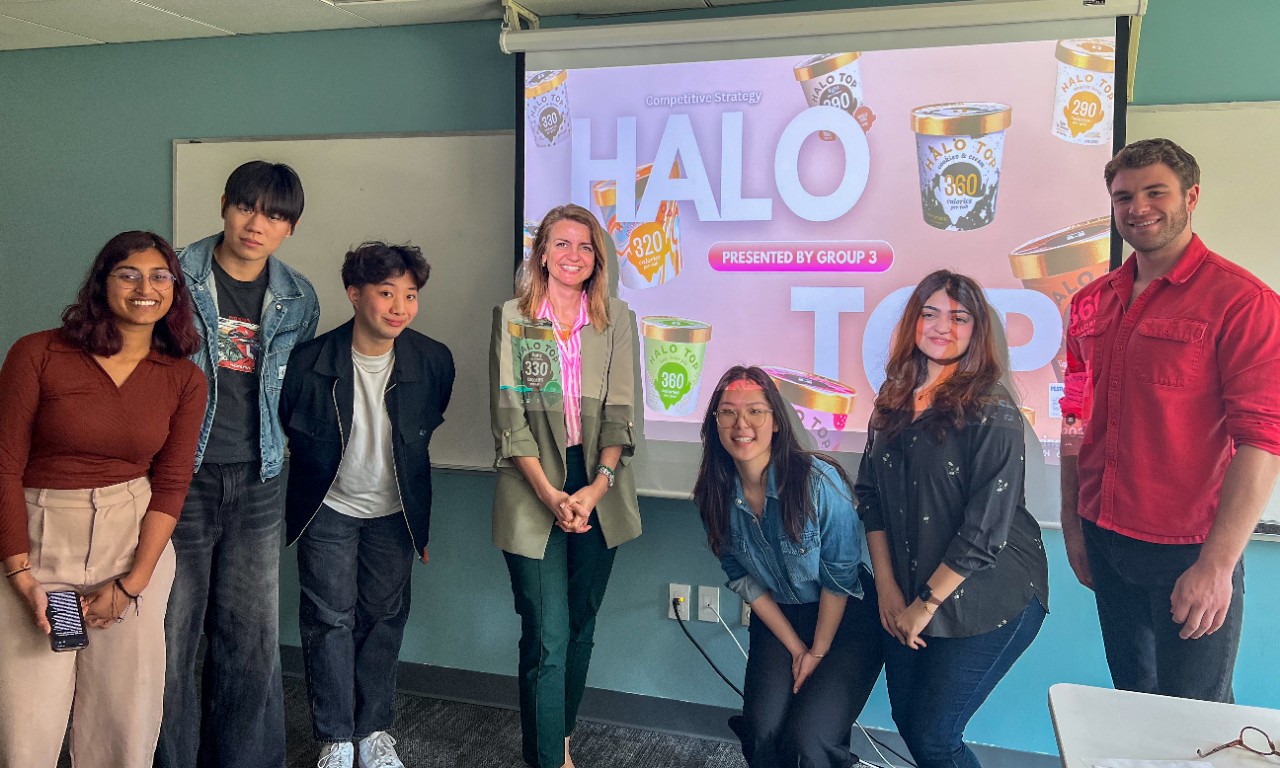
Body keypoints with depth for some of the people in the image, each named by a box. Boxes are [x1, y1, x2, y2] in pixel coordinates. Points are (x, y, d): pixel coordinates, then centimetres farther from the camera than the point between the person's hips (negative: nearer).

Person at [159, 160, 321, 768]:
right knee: (171, 636, 3)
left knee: (253, 642, 9)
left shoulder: (299, 300, 7)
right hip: (180, 478, -3)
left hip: (256, 484, 3)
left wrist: (271, 443, 11)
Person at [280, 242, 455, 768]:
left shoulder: (434, 362, -15)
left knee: (383, 619, 11)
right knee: (330, 620, 3)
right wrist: (317, 467, 7)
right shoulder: (310, 360, -21)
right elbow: (283, 425, 0)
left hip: (394, 512, 2)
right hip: (329, 508, -1)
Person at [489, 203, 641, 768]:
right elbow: (509, 415, -5)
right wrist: (549, 494, -14)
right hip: (533, 493, -2)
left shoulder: (617, 321, 6)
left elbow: (620, 413, -1)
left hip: (599, 493, 3)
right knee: (547, 637, -4)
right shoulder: (512, 318, 1)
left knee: (581, 627, 13)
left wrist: (596, 488, -14)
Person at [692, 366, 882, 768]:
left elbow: (839, 576, -15)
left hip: (845, 618, -4)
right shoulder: (715, 495, -10)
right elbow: (743, 580, 0)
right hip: (778, 619, 4)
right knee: (762, 735, -13)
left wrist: (819, 651, -7)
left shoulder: (819, 481, -24)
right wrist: (796, 648, -2)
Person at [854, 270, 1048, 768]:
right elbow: (870, 495, 5)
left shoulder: (991, 412, -15)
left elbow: (985, 528, -17)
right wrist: (887, 588, -2)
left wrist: (927, 604, -13)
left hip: (985, 603, -5)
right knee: (906, 721, 14)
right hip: (907, 597, 6)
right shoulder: (893, 404, 4)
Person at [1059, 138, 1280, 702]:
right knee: (1131, 704, 19)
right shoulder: (1091, 303, 7)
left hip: (1189, 551, -5)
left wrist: (1217, 564, -21)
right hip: (1105, 543, 6)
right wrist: (1072, 526, 11)